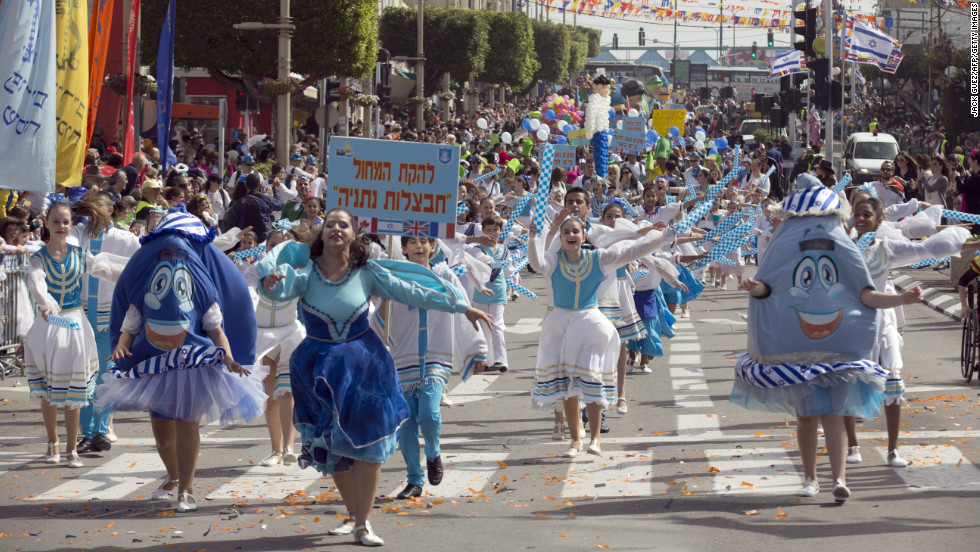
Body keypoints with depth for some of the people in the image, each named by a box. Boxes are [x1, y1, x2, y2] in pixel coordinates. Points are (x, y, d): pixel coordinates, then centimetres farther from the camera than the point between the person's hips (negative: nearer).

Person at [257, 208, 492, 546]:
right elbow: (281, 290, -27)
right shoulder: (306, 272, -9)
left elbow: (413, 293, -2)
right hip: (319, 368, 0)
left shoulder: (367, 274, -6)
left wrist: (464, 308, -3)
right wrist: (271, 282, -52)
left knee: (366, 443, -3)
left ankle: (363, 524, 6)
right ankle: (354, 515, 26)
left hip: (364, 364, 0)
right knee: (333, 446, 6)